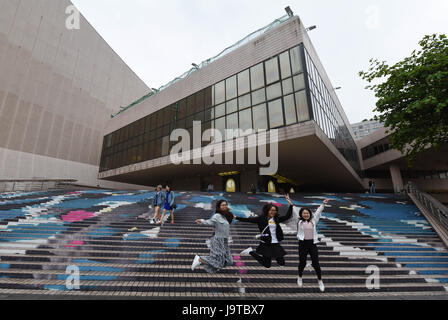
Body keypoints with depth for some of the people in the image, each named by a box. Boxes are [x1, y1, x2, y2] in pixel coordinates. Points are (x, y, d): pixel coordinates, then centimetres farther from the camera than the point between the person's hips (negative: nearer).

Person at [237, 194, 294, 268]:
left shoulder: (276, 219, 6)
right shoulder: (261, 219, -7)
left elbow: (288, 216, 7)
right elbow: (249, 220, -10)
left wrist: (290, 204, 0)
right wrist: (236, 217, -15)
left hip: (276, 244, 5)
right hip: (266, 245, -5)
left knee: (281, 263, 7)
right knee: (267, 264, 4)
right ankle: (250, 251, 20)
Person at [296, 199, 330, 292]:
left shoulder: (313, 221, 7)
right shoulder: (299, 222, 1)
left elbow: (317, 213, 5)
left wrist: (323, 204, 2)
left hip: (312, 243, 1)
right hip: (303, 244, -1)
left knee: (316, 263, 3)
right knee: (302, 263, 8)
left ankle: (320, 280, 23)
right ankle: (300, 277, 35)